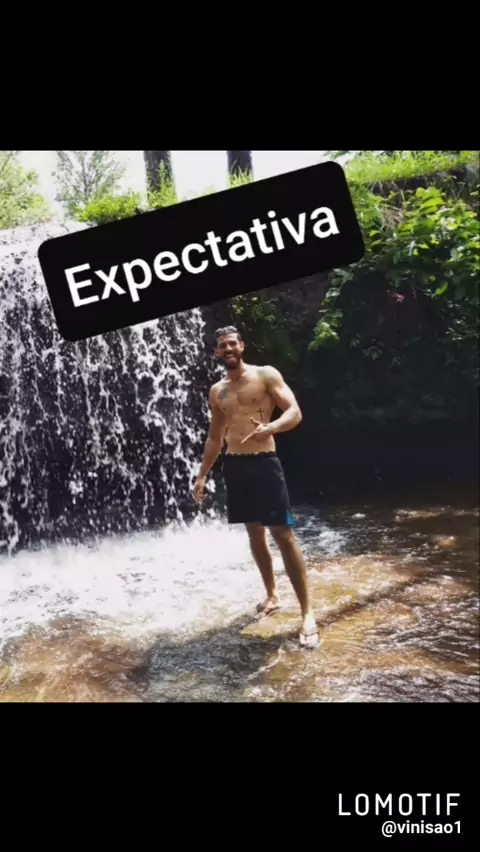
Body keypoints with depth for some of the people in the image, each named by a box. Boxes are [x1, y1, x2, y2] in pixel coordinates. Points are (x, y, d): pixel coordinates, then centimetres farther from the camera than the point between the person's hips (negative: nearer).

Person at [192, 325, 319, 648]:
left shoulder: (267, 375, -1)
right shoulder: (217, 391, 14)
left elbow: (295, 413, -9)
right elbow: (215, 437, 21)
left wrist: (270, 427, -30)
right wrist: (202, 474, 17)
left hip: (264, 462, -5)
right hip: (234, 466, 5)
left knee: (284, 535, -10)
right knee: (255, 534, 11)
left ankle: (307, 613, -7)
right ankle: (272, 595, 27)